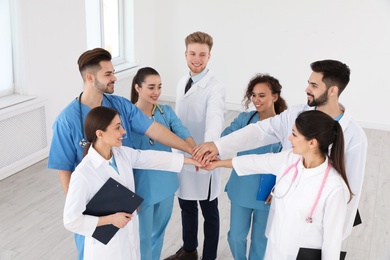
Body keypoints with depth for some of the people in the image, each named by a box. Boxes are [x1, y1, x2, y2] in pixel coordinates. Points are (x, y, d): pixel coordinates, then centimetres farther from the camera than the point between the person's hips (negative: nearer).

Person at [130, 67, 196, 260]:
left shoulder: (166, 111, -3)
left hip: (166, 183, 5)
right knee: (144, 236, 12)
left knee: (159, 231, 24)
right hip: (143, 187, -4)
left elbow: (183, 134, -19)